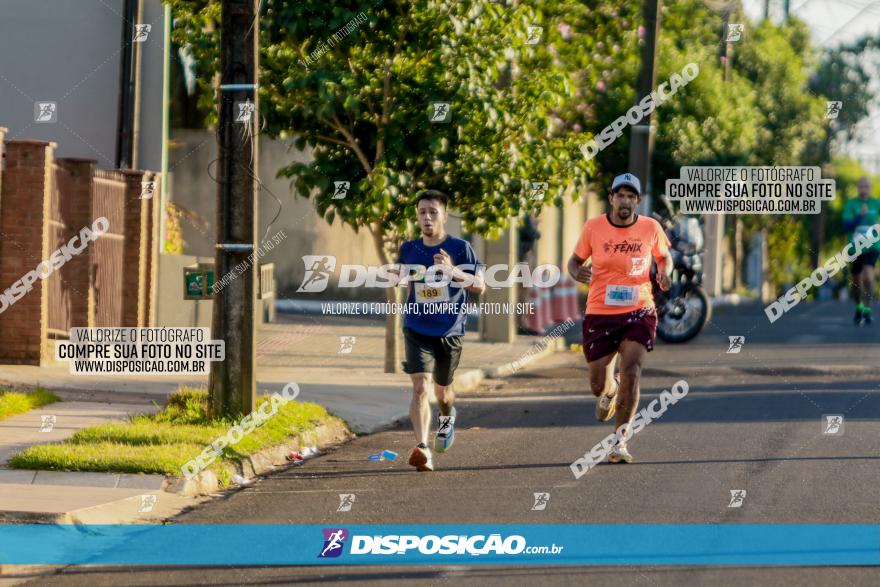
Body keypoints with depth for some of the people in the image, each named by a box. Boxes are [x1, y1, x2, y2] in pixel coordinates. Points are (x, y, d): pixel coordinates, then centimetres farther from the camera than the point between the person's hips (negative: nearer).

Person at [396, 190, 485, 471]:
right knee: (420, 386, -19)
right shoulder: (408, 249, 4)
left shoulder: (460, 248, -6)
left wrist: (453, 271, -26)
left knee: (442, 391, 17)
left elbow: (480, 287, -10)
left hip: (450, 332, -1)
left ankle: (447, 417, 54)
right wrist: (401, 277, 0)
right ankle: (422, 449, -25)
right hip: (417, 330, 1)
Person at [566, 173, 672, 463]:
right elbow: (575, 260, 9)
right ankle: (610, 391, 48)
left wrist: (664, 273, -6)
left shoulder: (651, 227, -1)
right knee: (598, 384, 6)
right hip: (599, 313, 1)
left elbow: (664, 256, 16)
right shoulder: (593, 227, -3)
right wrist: (577, 272, -15)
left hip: (639, 312, -1)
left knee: (631, 372, -20)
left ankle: (620, 442, -11)